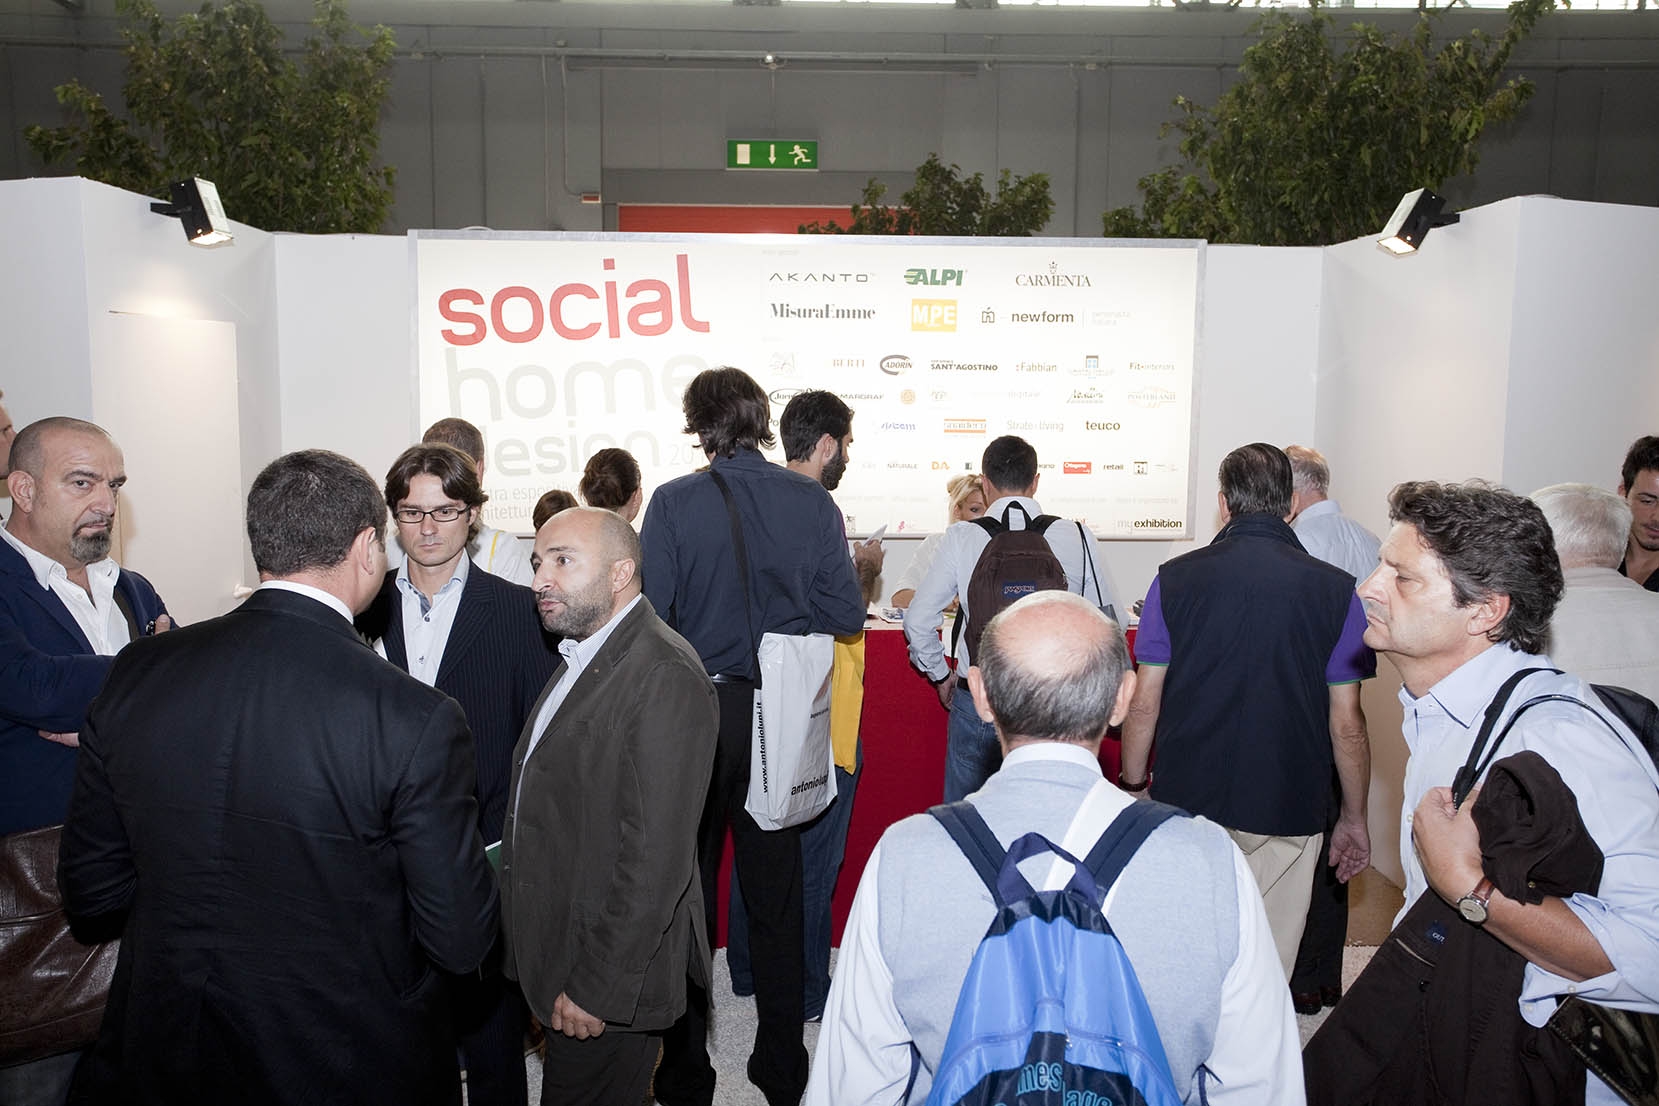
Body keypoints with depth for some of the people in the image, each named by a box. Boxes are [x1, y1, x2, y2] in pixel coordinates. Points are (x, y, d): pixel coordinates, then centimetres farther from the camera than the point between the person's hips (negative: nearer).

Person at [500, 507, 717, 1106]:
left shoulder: (665, 677, -23)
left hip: (611, 973, -9)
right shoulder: (583, 658, 9)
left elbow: (656, 855, -25)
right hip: (559, 951, 9)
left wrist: (597, 988, -20)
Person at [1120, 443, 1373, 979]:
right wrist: (1354, 818, 10)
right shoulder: (1335, 590, -5)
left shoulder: (1176, 578, -5)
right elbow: (1347, 725, -3)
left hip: (1185, 802, 1)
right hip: (1286, 814, 0)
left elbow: (1144, 704, -2)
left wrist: (1132, 787, 11)